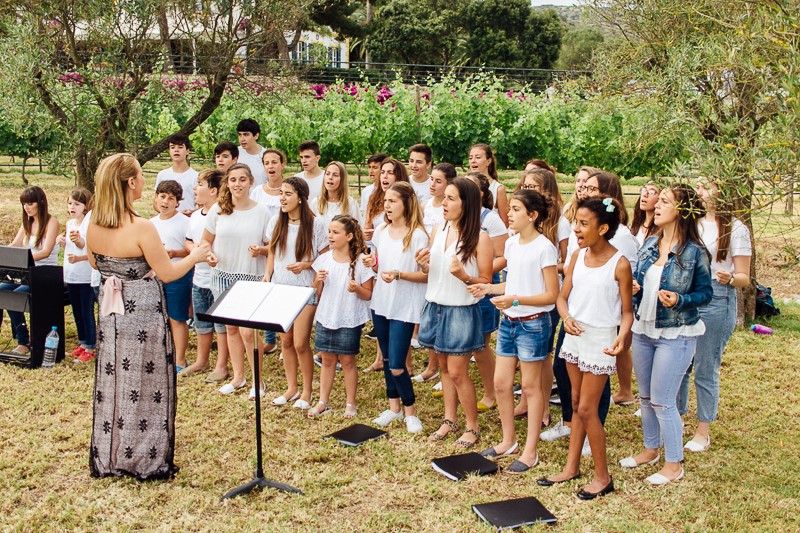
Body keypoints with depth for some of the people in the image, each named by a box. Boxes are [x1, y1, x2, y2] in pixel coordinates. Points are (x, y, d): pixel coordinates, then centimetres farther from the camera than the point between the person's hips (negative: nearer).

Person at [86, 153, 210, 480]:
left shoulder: (93, 227, -2)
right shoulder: (141, 228, -22)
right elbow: (167, 274, -14)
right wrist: (195, 256, 1)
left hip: (110, 310, 7)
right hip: (143, 314, -6)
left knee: (111, 383, 16)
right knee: (145, 386, 5)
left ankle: (108, 459, 28)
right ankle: (147, 461, 16)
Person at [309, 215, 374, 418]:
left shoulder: (360, 261, -10)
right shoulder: (324, 259, 2)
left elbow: (368, 294, -7)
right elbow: (316, 293, 8)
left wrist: (357, 289, -27)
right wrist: (318, 281, -12)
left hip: (349, 320, -4)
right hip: (325, 317, 4)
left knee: (347, 361, 6)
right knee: (327, 360, 12)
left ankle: (350, 403, 20)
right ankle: (323, 402, 21)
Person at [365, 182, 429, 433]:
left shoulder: (417, 235, -13)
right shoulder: (381, 231, 7)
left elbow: (426, 274, -13)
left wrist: (399, 274, -25)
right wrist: (372, 263, -3)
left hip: (405, 307, -6)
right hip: (381, 302, 6)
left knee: (396, 365, -7)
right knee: (386, 359, 14)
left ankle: (410, 410, 14)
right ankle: (394, 406, 30)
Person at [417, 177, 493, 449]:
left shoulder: (480, 238, -13)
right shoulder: (438, 230, 5)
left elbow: (486, 281, -10)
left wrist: (464, 276, -27)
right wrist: (423, 265, -5)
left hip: (462, 311, -6)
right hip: (435, 307, 6)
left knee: (457, 372, -1)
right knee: (444, 367, 15)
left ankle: (472, 427, 15)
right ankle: (449, 419, 28)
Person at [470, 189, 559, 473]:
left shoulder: (544, 248, -16)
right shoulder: (511, 244, 6)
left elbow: (551, 294, -16)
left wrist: (516, 300, -25)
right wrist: (489, 288, 2)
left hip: (533, 323, -7)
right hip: (508, 321, 7)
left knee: (530, 387, 4)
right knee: (501, 383, 11)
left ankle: (530, 451, 15)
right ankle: (508, 441, 28)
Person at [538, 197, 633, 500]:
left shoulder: (619, 264, -15)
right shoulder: (578, 256, 2)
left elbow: (627, 311, -10)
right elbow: (563, 296, 6)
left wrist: (622, 336, -28)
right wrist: (567, 318, -15)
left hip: (600, 339, -6)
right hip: (575, 335, 6)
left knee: (587, 409, -2)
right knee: (576, 404, 15)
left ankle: (603, 477, 13)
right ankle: (572, 466, 27)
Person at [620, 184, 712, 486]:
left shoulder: (695, 252, -13)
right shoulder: (649, 244, 4)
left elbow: (705, 292, -8)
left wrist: (680, 300, -25)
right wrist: (633, 288, -7)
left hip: (675, 336, -6)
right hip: (643, 330, 6)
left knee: (662, 402, -2)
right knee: (645, 397, 17)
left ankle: (674, 464, 16)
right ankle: (650, 449, 37)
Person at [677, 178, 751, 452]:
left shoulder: (735, 229, -3)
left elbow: (744, 278, -4)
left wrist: (729, 279, -24)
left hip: (716, 299, -5)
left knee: (705, 370, 1)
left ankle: (703, 432, 15)